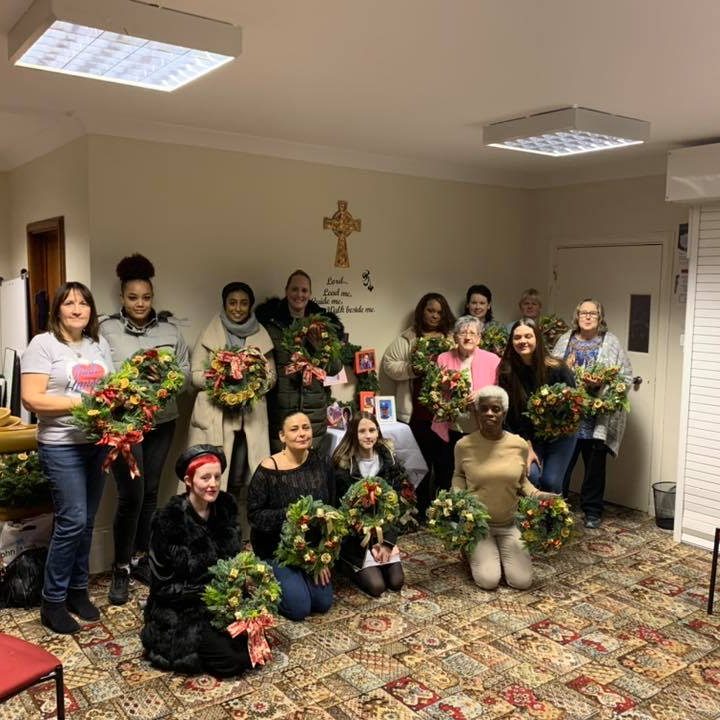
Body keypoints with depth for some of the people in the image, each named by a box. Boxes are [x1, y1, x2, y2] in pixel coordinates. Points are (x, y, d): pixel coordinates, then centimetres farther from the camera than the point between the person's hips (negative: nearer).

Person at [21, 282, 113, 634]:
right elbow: (32, 399, -14)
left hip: (98, 442, 6)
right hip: (62, 446, -6)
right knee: (72, 521, -8)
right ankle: (52, 601, 9)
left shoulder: (99, 344, 11)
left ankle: (78, 590, 27)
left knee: (86, 521, 12)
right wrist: (82, 403, -19)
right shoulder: (42, 344, -7)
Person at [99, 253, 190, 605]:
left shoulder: (170, 329, 6)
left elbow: (186, 371, 6)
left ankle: (140, 559, 29)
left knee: (150, 492, 12)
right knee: (131, 495, -6)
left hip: (162, 420, 4)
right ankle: (121, 568, 12)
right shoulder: (106, 329, -3)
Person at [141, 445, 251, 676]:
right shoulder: (168, 520, -19)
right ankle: (169, 641, 5)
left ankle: (211, 637, 12)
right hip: (179, 610, -5)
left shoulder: (226, 508, -3)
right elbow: (162, 586, -14)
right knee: (232, 660, -18)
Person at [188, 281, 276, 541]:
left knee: (241, 482, 3)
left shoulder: (261, 337, 11)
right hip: (215, 417, -1)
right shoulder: (209, 335, 5)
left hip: (250, 417, 2)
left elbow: (271, 375, 10)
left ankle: (241, 540, 13)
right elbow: (195, 374, 3)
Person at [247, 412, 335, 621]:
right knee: (299, 608, -11)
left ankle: (298, 577, 28)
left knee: (323, 603, 0)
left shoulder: (322, 462, -6)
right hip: (277, 548, -4)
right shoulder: (268, 470, -19)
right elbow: (254, 514, -15)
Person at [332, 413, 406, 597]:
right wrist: (371, 543, -16)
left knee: (396, 582, -6)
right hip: (355, 537, -4)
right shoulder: (343, 465, -13)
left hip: (384, 532, 4)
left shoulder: (389, 459, -2)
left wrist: (388, 541, -13)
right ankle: (350, 567, 15)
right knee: (376, 586, -14)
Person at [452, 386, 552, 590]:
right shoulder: (464, 445, -12)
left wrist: (538, 495, -11)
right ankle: (475, 551, 18)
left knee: (522, 581, -8)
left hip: (510, 524, 2)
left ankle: (501, 551, 23)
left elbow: (521, 481, 8)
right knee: (488, 581, -16)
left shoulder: (519, 445, -7)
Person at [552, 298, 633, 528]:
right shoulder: (565, 340, 9)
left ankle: (592, 510, 23)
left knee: (594, 464, 9)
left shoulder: (611, 343, 2)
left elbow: (626, 377, 1)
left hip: (597, 418, -1)